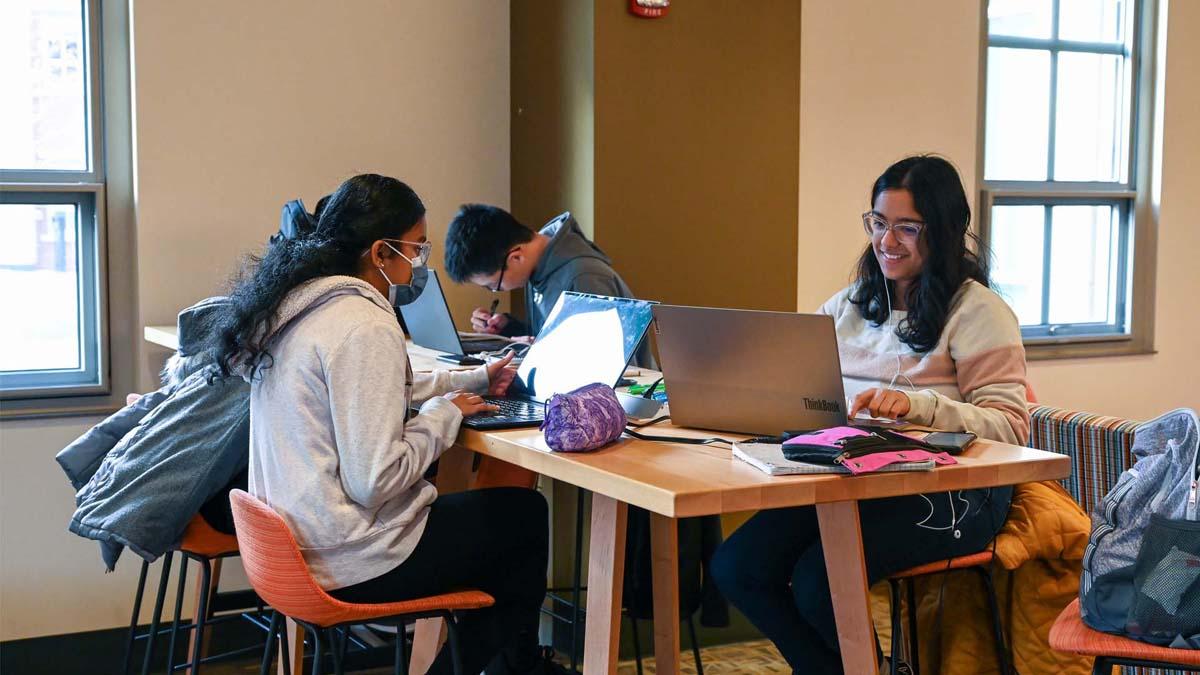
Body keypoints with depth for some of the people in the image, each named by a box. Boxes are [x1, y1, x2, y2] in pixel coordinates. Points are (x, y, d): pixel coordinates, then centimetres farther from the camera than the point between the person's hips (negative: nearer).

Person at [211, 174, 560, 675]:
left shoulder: (299, 305, 5)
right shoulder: (364, 328, -23)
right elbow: (374, 480, -27)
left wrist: (473, 380, 21)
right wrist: (444, 413, -11)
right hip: (351, 564, -9)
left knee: (494, 512, 25)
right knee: (525, 516, 12)